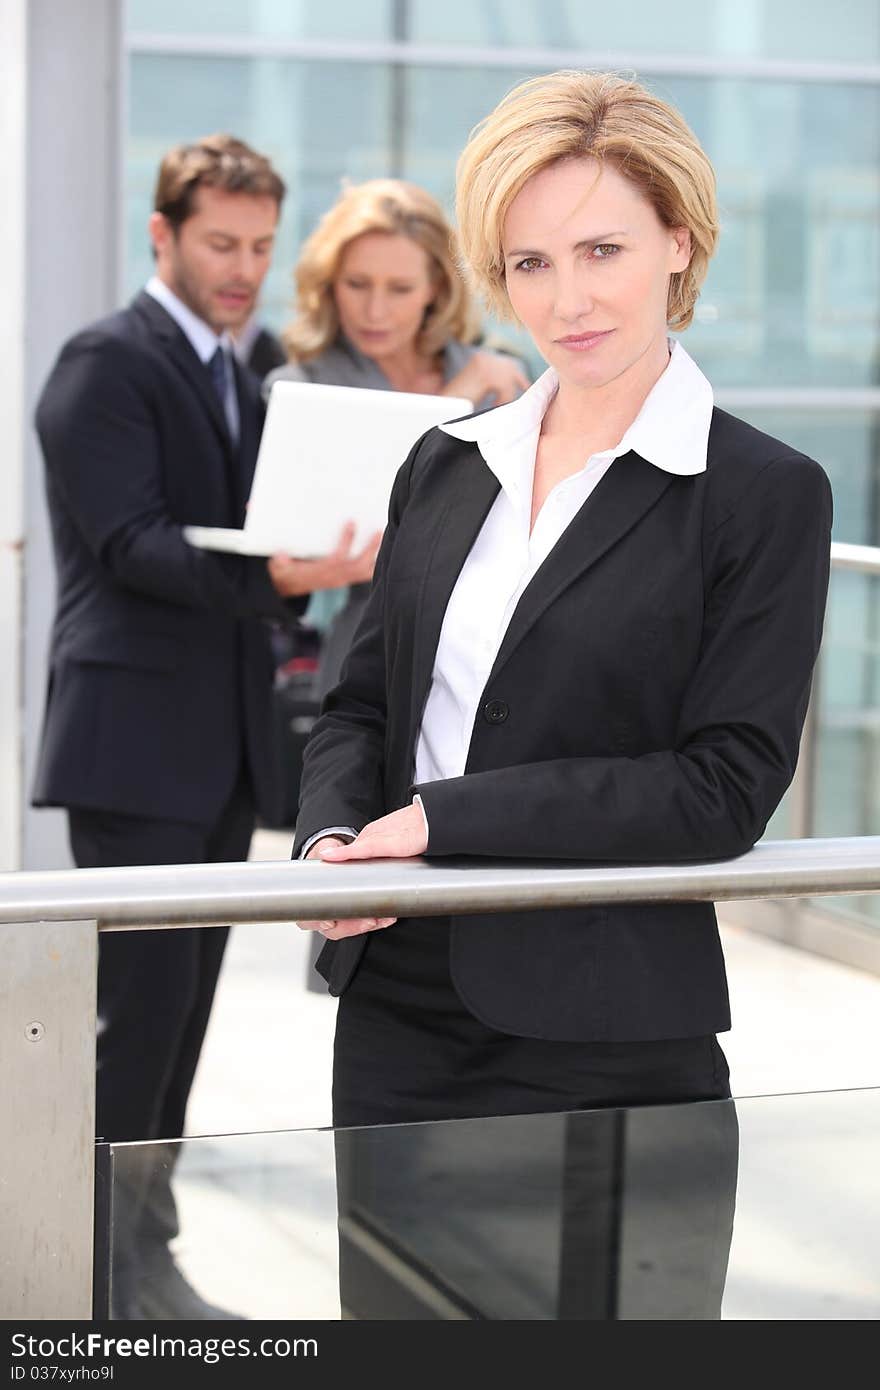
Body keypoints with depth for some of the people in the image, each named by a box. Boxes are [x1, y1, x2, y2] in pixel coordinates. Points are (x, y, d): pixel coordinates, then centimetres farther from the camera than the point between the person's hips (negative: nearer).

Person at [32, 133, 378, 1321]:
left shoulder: (239, 380, 18)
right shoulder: (108, 363, -8)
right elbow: (130, 541, -18)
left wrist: (317, 562, 0)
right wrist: (275, 574, -31)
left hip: (226, 740, 8)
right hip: (134, 740, -8)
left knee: (184, 1004, 11)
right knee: (140, 1001, -9)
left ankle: (145, 1253, 20)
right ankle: (94, 1267, 0)